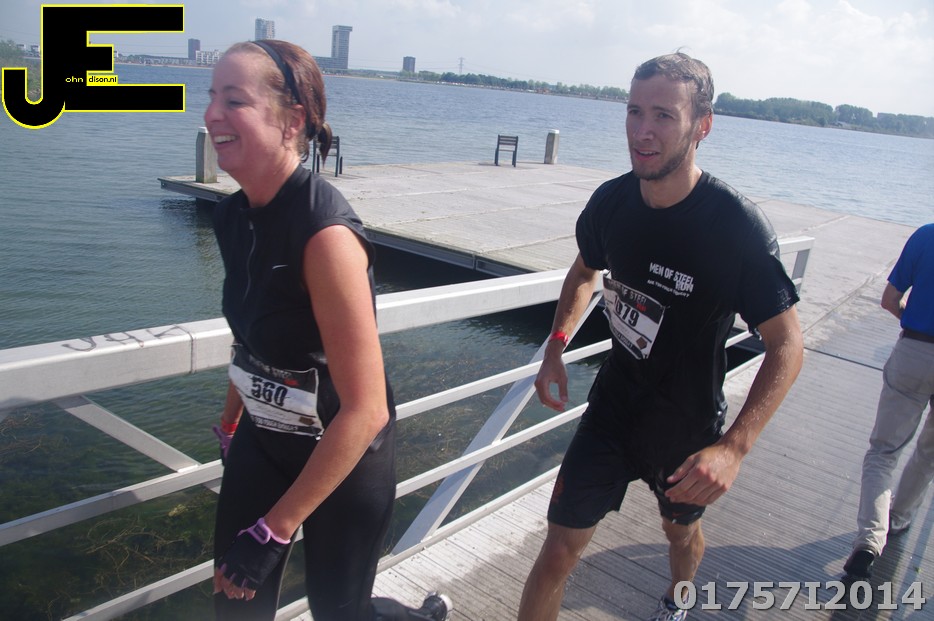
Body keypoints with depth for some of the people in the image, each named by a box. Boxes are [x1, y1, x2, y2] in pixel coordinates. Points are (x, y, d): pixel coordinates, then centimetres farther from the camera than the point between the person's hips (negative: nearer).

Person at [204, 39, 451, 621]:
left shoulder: (325, 233, -29)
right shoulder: (233, 215, -5)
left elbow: (365, 410, -28)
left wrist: (274, 529, -22)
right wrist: (230, 427, 22)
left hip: (345, 457, -6)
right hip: (264, 441, 6)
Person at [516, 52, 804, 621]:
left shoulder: (738, 225, -25)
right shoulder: (611, 201, -11)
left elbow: (787, 345, -20)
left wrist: (734, 448, -31)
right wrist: (556, 347, -4)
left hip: (689, 425, -2)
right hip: (614, 404, 2)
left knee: (681, 530, 26)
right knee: (560, 548, -1)